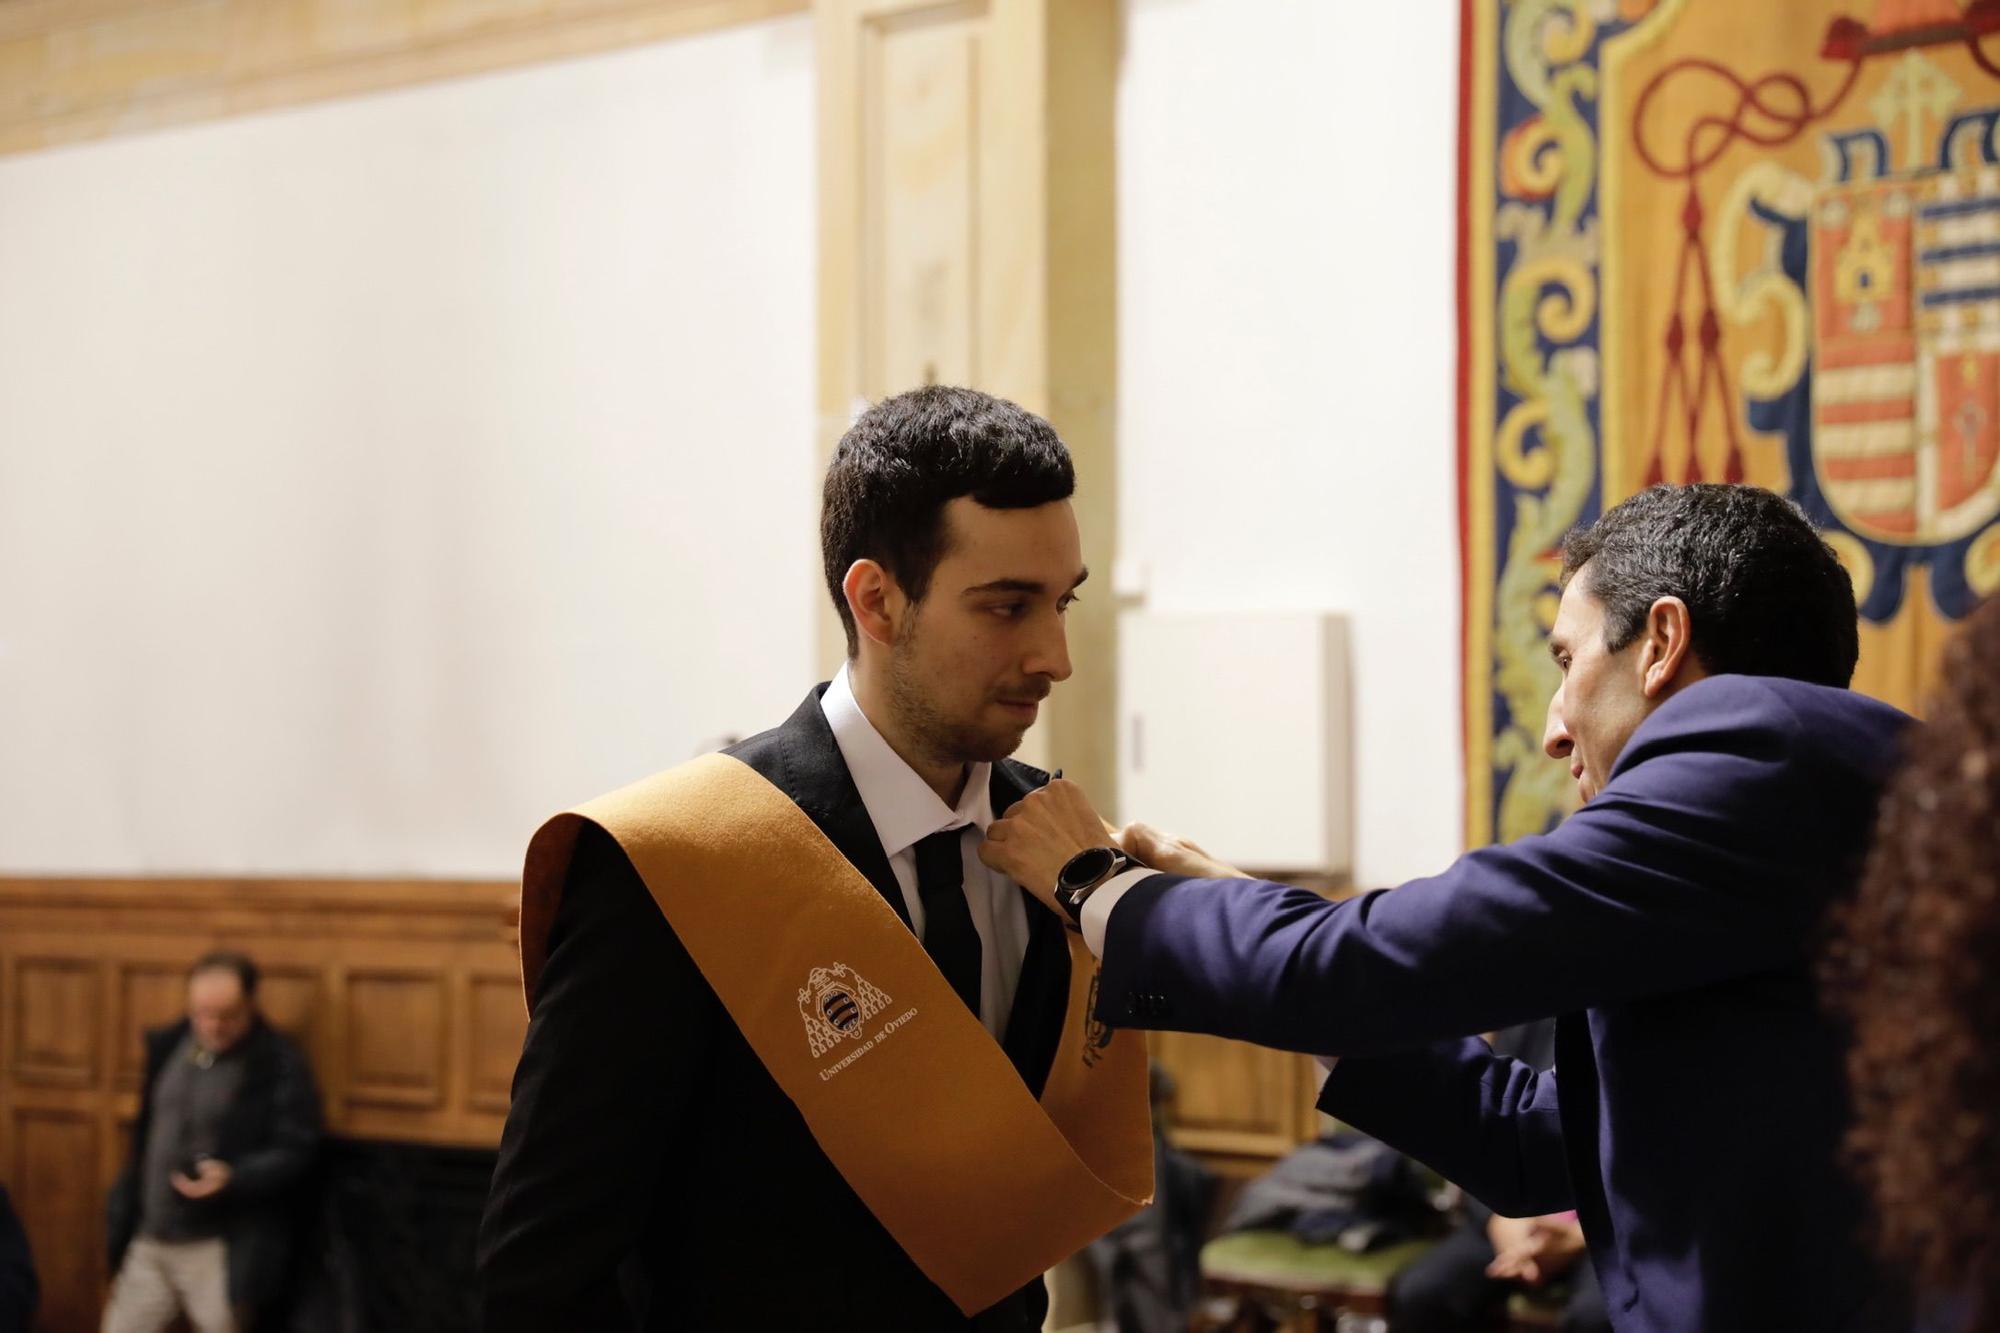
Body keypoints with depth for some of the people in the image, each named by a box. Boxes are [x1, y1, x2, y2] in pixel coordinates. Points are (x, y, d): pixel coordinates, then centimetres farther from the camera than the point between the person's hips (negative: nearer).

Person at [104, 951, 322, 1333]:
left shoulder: (281, 1065, -13)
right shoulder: (168, 1045, 7)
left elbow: (296, 1151, -13)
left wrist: (231, 1179, -28)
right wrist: (124, 1214, 15)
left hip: (222, 1249, -6)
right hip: (147, 1238, 6)